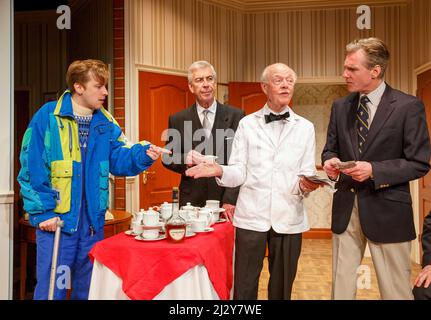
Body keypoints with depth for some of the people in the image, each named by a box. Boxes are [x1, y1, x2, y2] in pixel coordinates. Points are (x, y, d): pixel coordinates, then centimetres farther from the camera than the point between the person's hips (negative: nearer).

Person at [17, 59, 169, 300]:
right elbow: (32, 169, -10)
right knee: (52, 288, 5)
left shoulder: (106, 123, 7)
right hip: (56, 219, -4)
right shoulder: (47, 117, -8)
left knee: (89, 288, 19)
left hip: (93, 220, 5)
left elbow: (118, 159, 3)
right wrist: (43, 212, -12)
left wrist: (144, 154, -16)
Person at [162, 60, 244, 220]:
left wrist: (230, 199, -11)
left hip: (226, 203, 0)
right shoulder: (177, 120, 4)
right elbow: (167, 158, 8)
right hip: (191, 201, 1)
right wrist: (185, 159, -13)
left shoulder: (236, 116, 0)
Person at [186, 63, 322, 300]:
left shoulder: (305, 127, 7)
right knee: (244, 287, 8)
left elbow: (307, 173, 4)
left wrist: (306, 183, -18)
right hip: (251, 216, -1)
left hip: (289, 218, 1)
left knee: (282, 287, 15)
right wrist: (219, 171, -20)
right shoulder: (247, 124, 4)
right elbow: (239, 172, 0)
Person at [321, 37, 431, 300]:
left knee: (395, 290, 11)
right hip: (345, 208, 4)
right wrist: (330, 161, -10)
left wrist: (374, 170, -21)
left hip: (386, 210, -4)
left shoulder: (409, 107, -7)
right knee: (341, 286, 15)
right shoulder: (340, 107, 7)